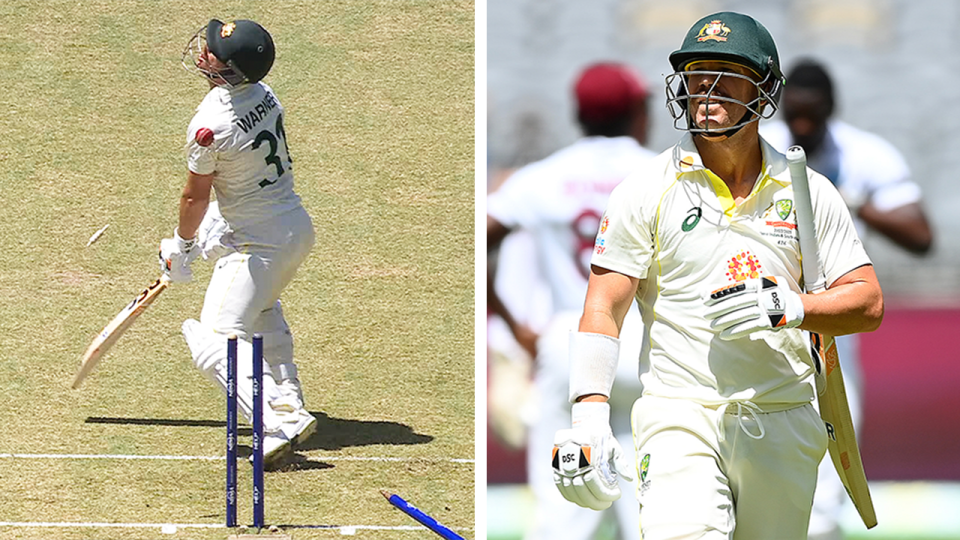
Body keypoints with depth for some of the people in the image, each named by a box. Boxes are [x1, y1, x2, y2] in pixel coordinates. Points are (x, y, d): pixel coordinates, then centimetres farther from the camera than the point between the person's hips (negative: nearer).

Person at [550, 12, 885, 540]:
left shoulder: (809, 193, 7)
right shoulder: (646, 190, 2)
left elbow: (868, 305, 4)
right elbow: (603, 307, -2)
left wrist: (789, 307, -16)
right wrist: (589, 417, -16)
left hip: (783, 427, 3)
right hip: (680, 415, -3)